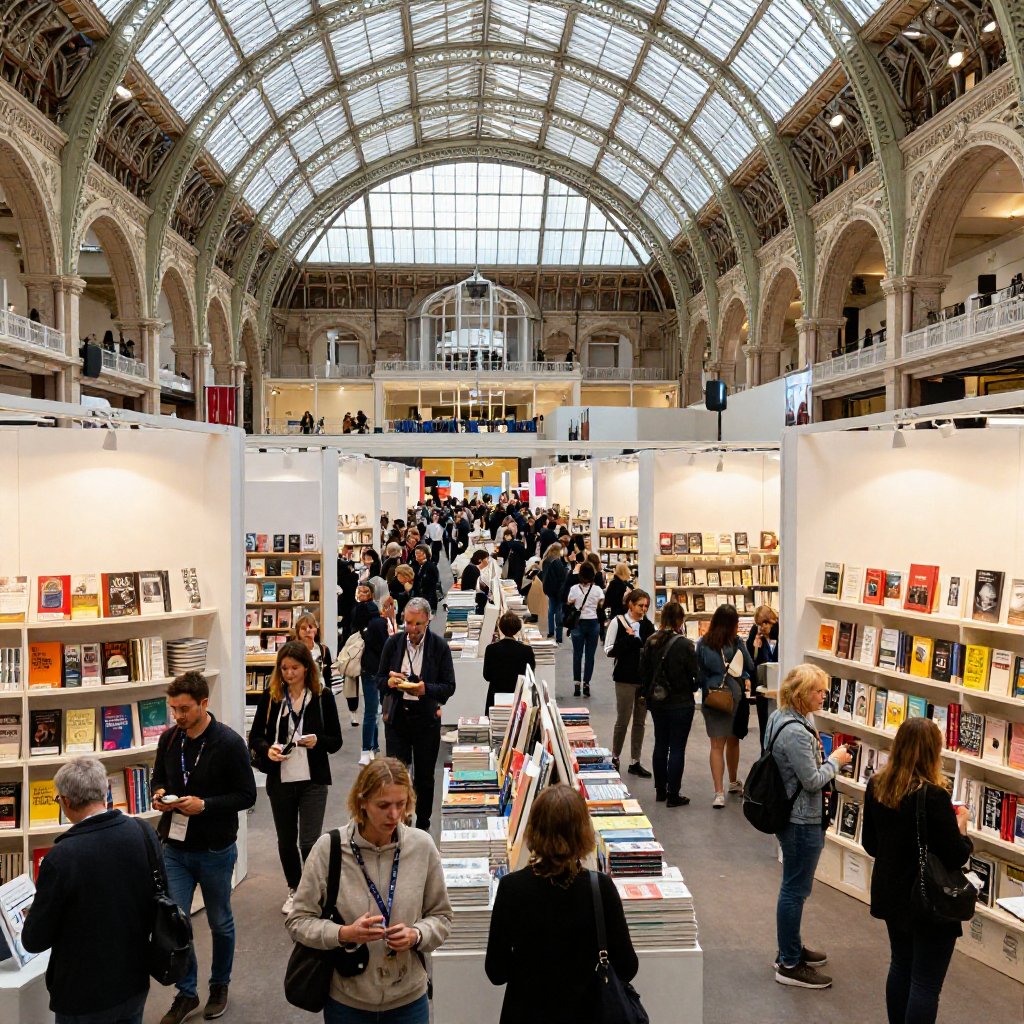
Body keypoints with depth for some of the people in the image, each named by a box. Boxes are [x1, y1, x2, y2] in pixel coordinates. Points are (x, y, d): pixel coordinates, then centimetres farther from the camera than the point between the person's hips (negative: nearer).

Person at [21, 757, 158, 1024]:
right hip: (136, 983, 4)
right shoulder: (144, 833, -12)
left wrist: (34, 918, 7)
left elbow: (33, 941, -14)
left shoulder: (61, 858, -26)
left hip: (84, 995, -4)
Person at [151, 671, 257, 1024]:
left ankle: (219, 986, 37)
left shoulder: (229, 743, -17)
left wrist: (204, 804, -24)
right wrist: (159, 795, -9)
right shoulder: (169, 738, -2)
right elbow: (159, 779, 13)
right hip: (175, 847, 3)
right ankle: (186, 992, 25)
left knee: (220, 923, 15)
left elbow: (247, 795, -13)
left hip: (215, 850, -3)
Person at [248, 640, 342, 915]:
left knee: (309, 842, -9)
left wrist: (317, 741, -20)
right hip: (279, 781, 2)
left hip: (313, 780, -2)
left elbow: (336, 741, 0)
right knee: (286, 841, 16)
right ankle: (294, 890, 38)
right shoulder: (270, 696, -1)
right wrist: (267, 749, -16)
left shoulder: (323, 696, -4)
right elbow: (254, 737, 5)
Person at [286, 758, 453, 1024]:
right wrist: (344, 934, -22)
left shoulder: (422, 846, -10)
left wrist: (416, 936, -18)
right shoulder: (329, 848, -15)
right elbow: (298, 921, -7)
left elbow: (441, 917, 1)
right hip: (345, 1001, -1)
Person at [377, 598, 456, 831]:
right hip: (396, 716, 1)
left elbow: (449, 687, -5)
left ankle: (422, 825, 25)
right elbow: (379, 679, 6)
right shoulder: (393, 642, 0)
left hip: (426, 718, -1)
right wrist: (389, 682, -17)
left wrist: (426, 689, -23)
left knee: (424, 777, 10)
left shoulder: (440, 646, -6)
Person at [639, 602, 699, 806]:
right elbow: (696, 674, -12)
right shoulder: (684, 644, -18)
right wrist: (692, 688, 9)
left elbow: (642, 672, 4)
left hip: (657, 703, 6)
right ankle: (673, 795, 8)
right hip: (680, 704, -5)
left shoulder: (650, 641, -2)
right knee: (677, 748, 3)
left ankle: (660, 790, 26)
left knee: (660, 745, 16)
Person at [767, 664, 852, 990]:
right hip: (802, 821, -11)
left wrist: (829, 760, 12)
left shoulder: (781, 718, 5)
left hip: (791, 816, 11)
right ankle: (789, 965, 13)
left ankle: (791, 948, 37)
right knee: (796, 889, 1)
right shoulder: (796, 732, -27)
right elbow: (813, 781, -21)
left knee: (794, 886, 22)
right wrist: (835, 761, -7)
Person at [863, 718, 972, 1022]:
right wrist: (961, 824, -1)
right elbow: (956, 857, -18)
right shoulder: (933, 795, -25)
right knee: (926, 983, 6)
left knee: (900, 967, 23)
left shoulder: (876, 785, -5)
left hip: (891, 894, 6)